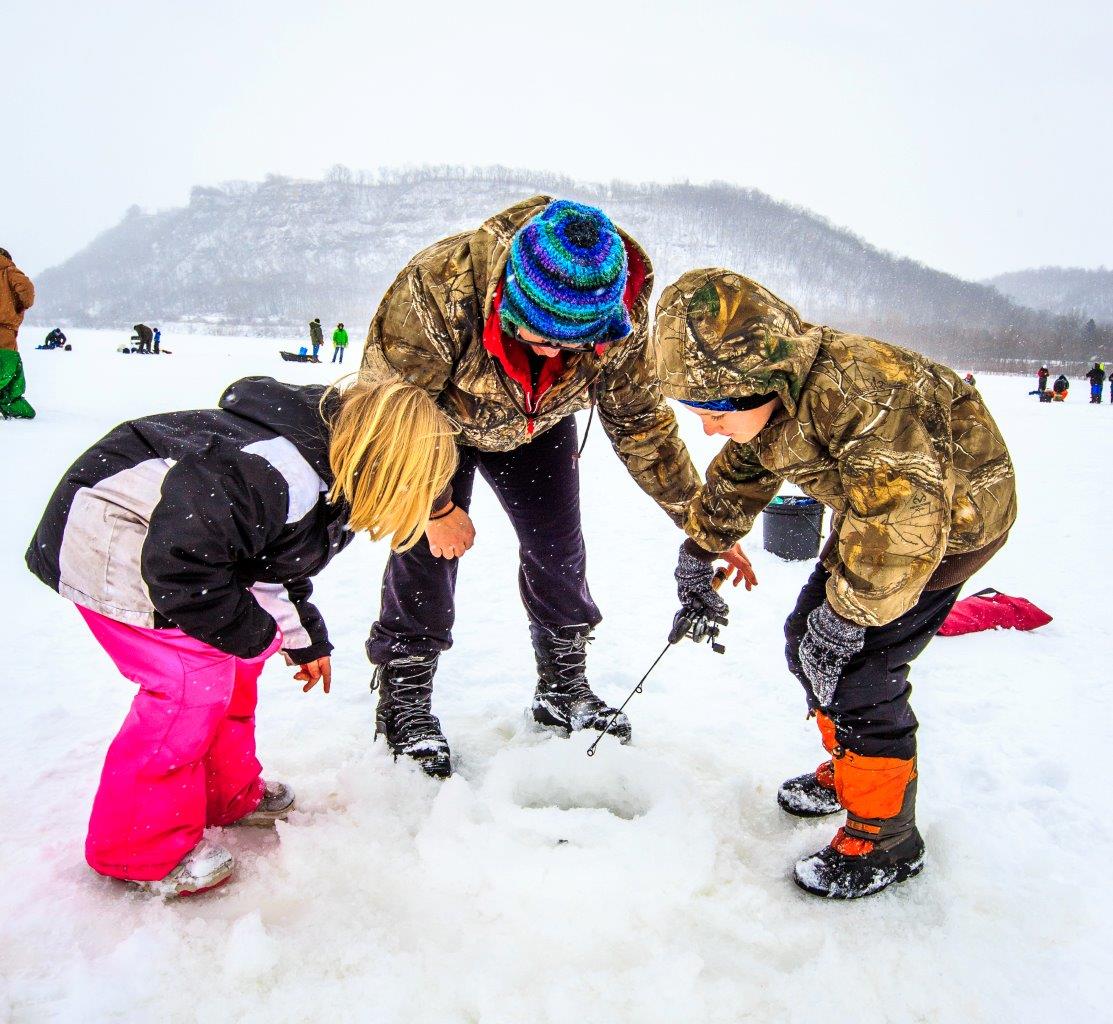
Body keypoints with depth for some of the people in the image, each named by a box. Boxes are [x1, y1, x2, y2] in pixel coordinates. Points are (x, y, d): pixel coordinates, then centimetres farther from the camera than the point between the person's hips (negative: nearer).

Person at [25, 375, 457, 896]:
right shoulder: (288, 478, -34)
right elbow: (181, 556, -33)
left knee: (238, 658, 13)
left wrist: (305, 638, 18)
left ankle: (228, 795, 31)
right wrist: (250, 631, -19)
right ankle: (140, 847, 6)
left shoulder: (328, 476, 1)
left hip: (173, 535, 10)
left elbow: (277, 561, 16)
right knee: (193, 677, -13)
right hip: (109, 536, -10)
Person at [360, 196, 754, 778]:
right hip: (432, 412, -2)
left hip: (538, 424, 3)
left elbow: (641, 420, -16)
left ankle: (564, 688, 19)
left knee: (558, 545, 0)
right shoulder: (439, 286, -42)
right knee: (429, 546, -11)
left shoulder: (616, 321, -30)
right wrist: (436, 507, -24)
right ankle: (403, 698, 7)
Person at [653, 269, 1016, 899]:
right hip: (872, 512, 9)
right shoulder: (765, 398, -8)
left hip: (952, 517, -9)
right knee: (807, 639, 11)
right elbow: (736, 478, 11)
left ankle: (885, 839, 8)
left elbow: (902, 524, -41)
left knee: (858, 672, -12)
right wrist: (699, 554, 15)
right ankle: (848, 770, 33)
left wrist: (845, 616, -32)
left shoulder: (856, 391, -38)